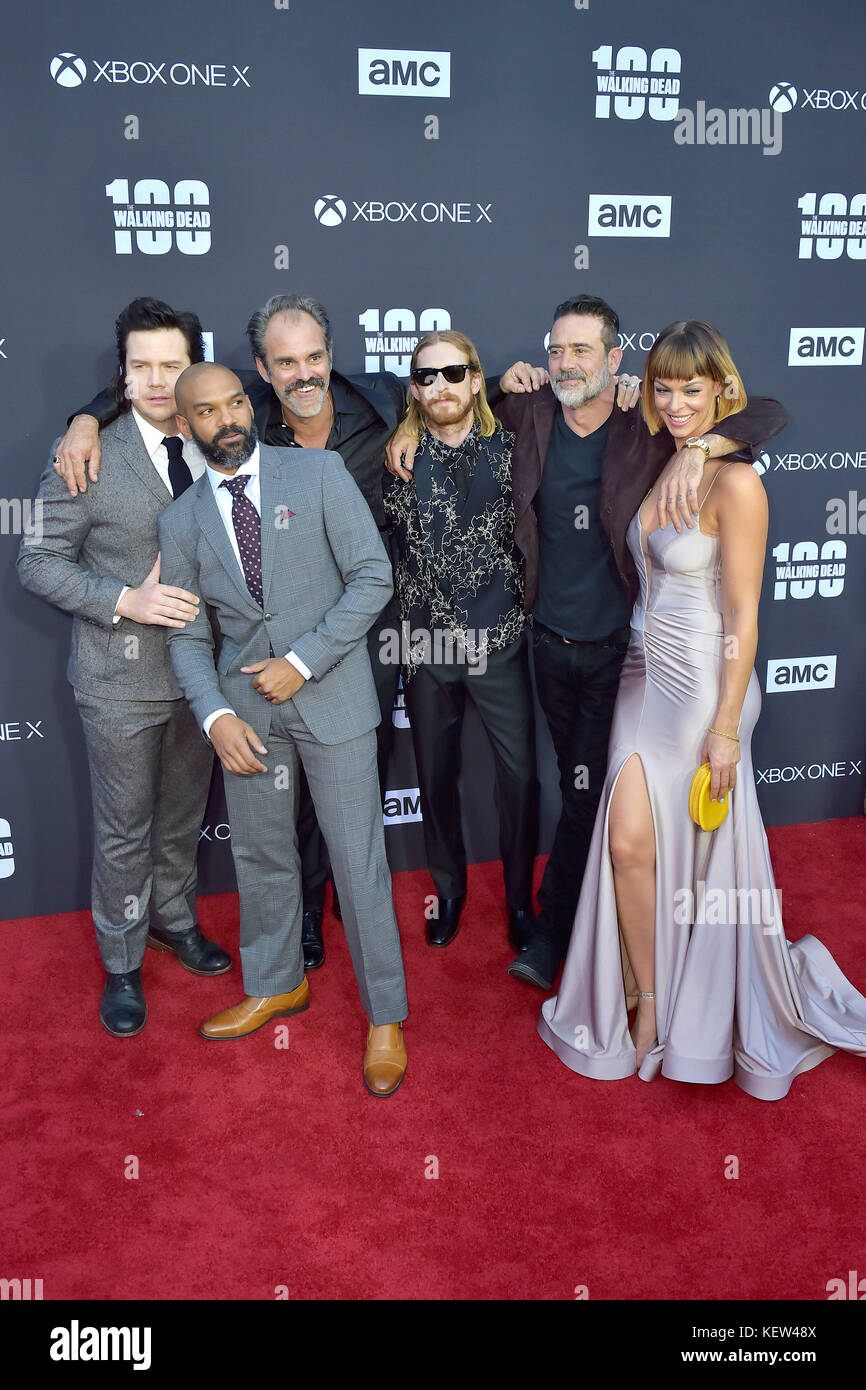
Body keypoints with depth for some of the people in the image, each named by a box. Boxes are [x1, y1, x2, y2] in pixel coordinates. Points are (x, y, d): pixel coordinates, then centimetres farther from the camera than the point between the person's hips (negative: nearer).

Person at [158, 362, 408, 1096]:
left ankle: (385, 1017, 19)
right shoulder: (183, 520, 5)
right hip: (247, 709, 4)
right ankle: (276, 985, 40)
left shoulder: (320, 472, -4)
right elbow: (189, 637, 8)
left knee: (358, 860, 2)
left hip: (333, 697, -3)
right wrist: (217, 716, -8)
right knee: (261, 856, 16)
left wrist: (302, 662, -14)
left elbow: (373, 577, -8)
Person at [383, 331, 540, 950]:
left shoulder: (509, 447, -1)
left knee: (520, 775, 2)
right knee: (436, 777, 14)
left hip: (499, 640, 0)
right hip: (426, 643, 1)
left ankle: (519, 897, 24)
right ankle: (449, 890, 35)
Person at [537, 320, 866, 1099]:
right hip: (646, 676, 6)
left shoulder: (735, 483, -16)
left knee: (704, 855, 6)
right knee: (629, 844, 4)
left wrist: (726, 726, -16)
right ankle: (649, 1007, 24)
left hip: (704, 686, -6)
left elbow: (742, 619, -16)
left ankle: (704, 1013, 30)